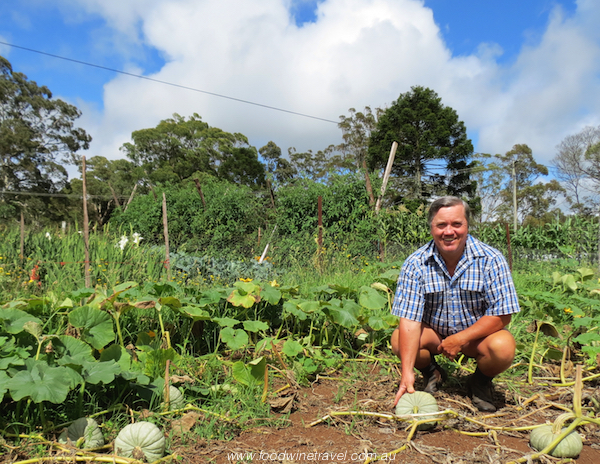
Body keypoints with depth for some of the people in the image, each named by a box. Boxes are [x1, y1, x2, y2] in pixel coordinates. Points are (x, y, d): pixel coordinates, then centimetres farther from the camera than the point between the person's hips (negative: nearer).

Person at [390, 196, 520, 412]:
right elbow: (409, 320, -23)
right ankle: (432, 373, 10)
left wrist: (460, 339, -25)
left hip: (476, 334, 0)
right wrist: (407, 372, -32)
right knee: (399, 340, -26)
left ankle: (482, 380, 7)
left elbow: (502, 315, -17)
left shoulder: (490, 260, -18)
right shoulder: (415, 264, -17)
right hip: (433, 332, 1)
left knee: (503, 347, -31)